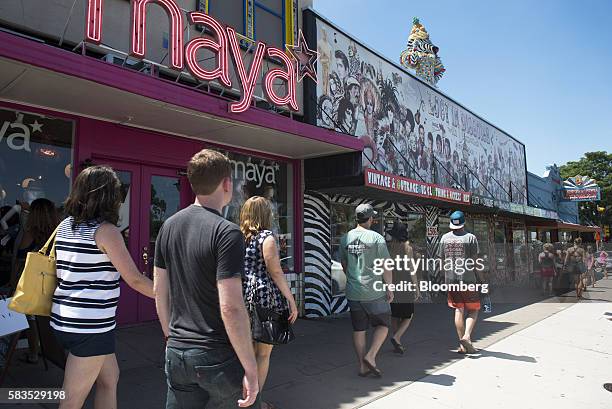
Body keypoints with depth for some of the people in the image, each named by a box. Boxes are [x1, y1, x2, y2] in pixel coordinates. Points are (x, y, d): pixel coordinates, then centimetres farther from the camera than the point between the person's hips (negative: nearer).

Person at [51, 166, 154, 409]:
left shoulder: (65, 226, 8)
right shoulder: (106, 230, -15)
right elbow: (135, 279, -15)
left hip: (64, 319, 8)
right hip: (90, 325, -8)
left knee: (110, 377, 23)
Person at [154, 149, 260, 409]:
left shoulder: (169, 226, 3)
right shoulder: (226, 233, -19)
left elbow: (159, 293, 9)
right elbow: (231, 308, -23)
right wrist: (251, 369, -15)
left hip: (176, 354, 6)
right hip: (218, 358, -6)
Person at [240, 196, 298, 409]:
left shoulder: (240, 237, 8)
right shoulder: (266, 237, -10)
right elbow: (276, 273, -14)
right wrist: (291, 301, -9)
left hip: (244, 298, 7)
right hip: (265, 298, -6)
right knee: (263, 353, 7)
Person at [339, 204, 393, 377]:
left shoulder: (345, 238, 4)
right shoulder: (377, 238, -11)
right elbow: (386, 267, -10)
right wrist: (389, 288, 1)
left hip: (353, 292, 5)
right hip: (374, 292, -4)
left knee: (359, 330, 12)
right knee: (383, 325, 14)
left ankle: (363, 366, 19)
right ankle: (370, 357, 3)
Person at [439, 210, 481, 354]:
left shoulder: (444, 238, 5)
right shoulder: (470, 237, -6)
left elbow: (442, 260, 9)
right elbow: (475, 260, -7)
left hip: (451, 279, 3)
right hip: (468, 279, -3)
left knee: (458, 310, 9)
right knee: (473, 310, 11)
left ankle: (463, 345, 11)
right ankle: (467, 336, -9)